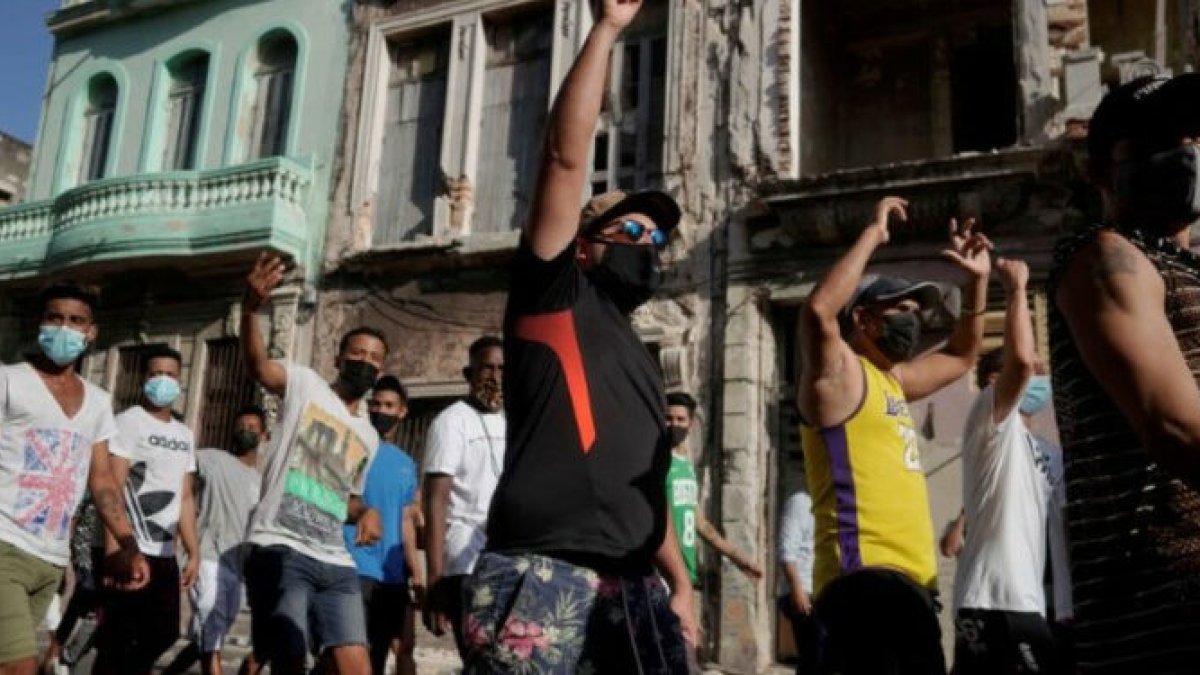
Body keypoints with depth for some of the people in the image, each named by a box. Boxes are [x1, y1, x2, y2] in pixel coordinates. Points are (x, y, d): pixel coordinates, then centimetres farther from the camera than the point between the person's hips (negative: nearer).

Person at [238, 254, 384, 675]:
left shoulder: (368, 435, 21)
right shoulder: (305, 384, 4)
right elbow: (258, 365, -17)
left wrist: (366, 511, 6)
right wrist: (250, 309, -38)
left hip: (336, 564, 6)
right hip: (280, 550, -6)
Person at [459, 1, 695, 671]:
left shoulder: (643, 362, 25)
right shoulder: (555, 295, 5)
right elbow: (567, 156, -4)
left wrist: (681, 583, 19)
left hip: (633, 588, 7)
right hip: (542, 576, -7)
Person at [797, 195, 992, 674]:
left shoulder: (892, 380, 22)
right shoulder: (838, 372, -4)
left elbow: (961, 356, 36)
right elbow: (818, 311, -25)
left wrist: (977, 280, 24)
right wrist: (874, 234, -16)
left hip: (908, 579, 10)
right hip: (868, 577, -10)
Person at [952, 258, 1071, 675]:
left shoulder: (1045, 452, 25)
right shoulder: (990, 421, -1)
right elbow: (1021, 359, -19)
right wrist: (1017, 288, -7)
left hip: (1026, 601, 9)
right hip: (995, 601, -8)